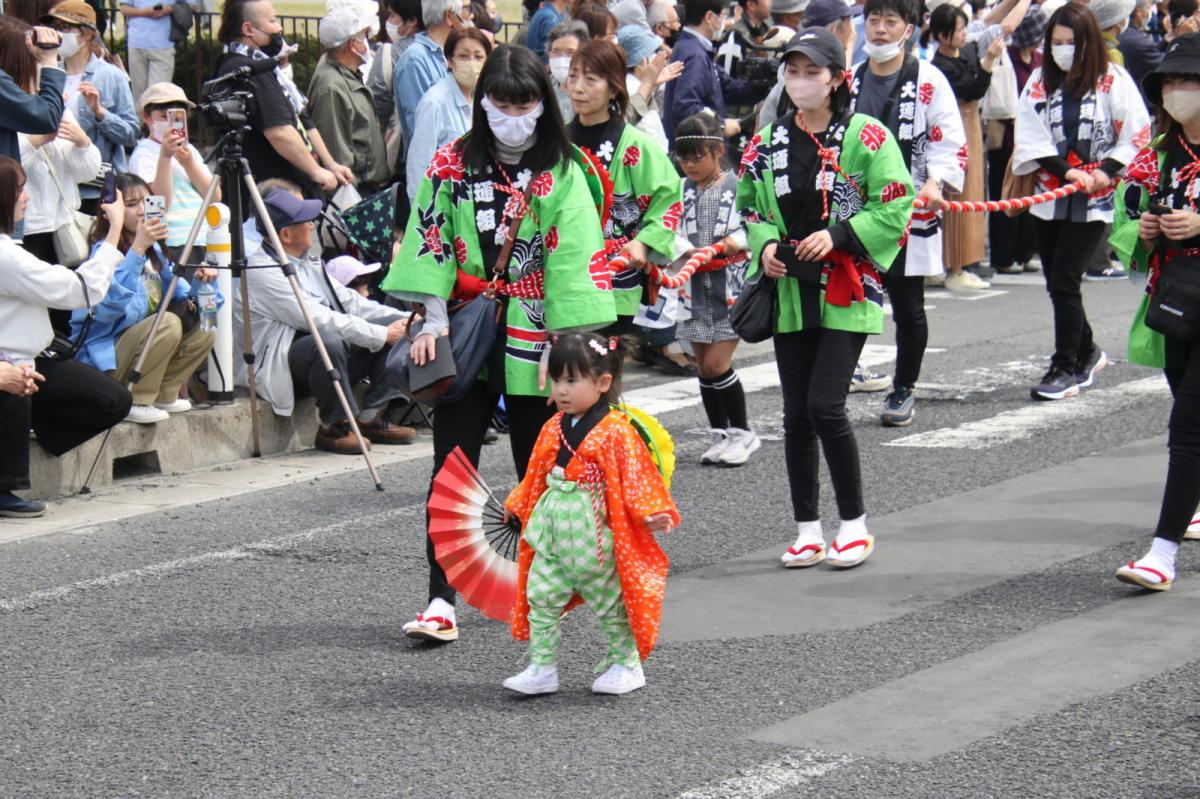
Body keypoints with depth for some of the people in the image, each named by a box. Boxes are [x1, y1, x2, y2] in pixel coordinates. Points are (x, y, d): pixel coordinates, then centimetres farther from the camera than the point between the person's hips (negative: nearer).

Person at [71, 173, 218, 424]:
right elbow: (108, 301, -37)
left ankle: (164, 394, 6)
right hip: (104, 353, -8)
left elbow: (178, 291, 12)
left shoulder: (154, 250, 9)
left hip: (144, 342, 8)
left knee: (204, 331, -2)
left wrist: (199, 281, -11)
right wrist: (137, 248, -43)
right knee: (168, 324, -28)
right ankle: (133, 403, -17)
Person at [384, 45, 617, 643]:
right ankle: (441, 599, -8)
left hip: (532, 336, -1)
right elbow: (430, 240, 2)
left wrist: (569, 340, -11)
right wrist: (433, 321, -6)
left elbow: (573, 256, -6)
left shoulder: (562, 173, -2)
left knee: (539, 464, 8)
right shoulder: (452, 164, 2)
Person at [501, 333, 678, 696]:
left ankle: (626, 665, 23)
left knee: (609, 603, 8)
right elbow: (537, 474, 17)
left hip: (594, 534, -6)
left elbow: (636, 477, -15)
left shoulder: (616, 432, -14)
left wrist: (650, 514, -24)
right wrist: (517, 506, 22)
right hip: (551, 531, 6)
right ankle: (542, 669, 10)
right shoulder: (554, 428, 6)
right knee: (541, 597, 4)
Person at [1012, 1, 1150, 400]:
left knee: (1064, 281, -11)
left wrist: (1107, 170, -15)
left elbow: (1138, 133, -3)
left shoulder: (1113, 80, -4)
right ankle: (1087, 352, 31)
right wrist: (1066, 171, -14)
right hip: (1049, 198, 4)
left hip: (1094, 202, -4)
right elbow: (1031, 135, -1)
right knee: (1056, 282, 10)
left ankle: (1066, 368, -3)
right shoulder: (1040, 80, 5)